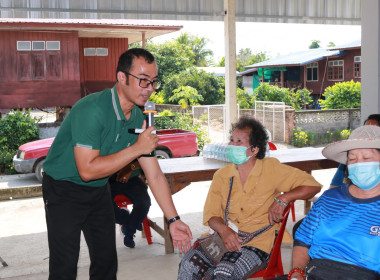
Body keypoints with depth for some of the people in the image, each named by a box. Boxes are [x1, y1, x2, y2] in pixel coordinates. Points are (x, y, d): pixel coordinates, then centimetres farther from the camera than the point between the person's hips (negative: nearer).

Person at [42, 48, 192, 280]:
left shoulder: (139, 119, -5)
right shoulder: (92, 110, -28)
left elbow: (155, 175, -1)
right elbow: (87, 170, -31)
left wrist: (173, 219, -3)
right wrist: (136, 148, -30)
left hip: (99, 191, 7)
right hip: (64, 189, -7)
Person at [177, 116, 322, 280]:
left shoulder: (271, 169, 0)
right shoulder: (221, 176, 10)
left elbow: (312, 185, 1)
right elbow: (211, 213, 4)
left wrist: (282, 199, -13)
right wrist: (223, 230, -18)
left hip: (258, 243, -3)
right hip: (224, 236, 4)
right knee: (189, 263, -21)